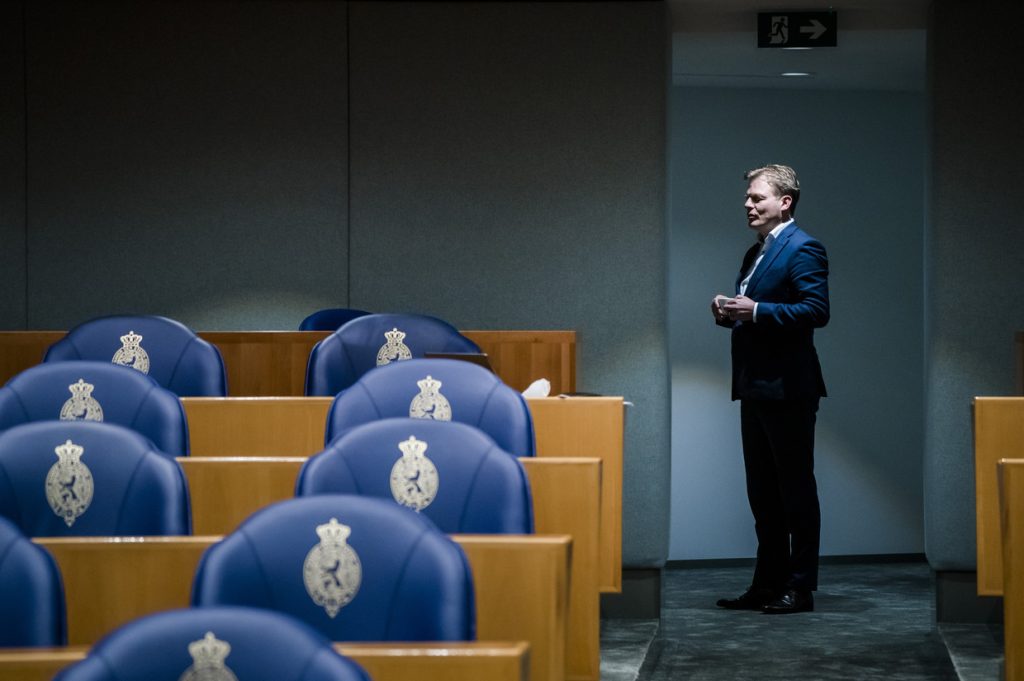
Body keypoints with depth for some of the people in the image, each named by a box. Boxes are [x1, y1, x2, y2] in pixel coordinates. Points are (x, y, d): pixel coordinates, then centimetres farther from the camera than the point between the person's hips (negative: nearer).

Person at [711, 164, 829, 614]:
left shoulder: (803, 249, -10)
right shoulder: (755, 254, 18)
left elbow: (816, 310, -20)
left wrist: (754, 311, -23)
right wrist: (728, 313, 3)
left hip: (788, 389, -10)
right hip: (755, 388, 10)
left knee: (795, 488, -3)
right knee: (762, 492, 13)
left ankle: (800, 588, 2)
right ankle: (767, 583, 20)